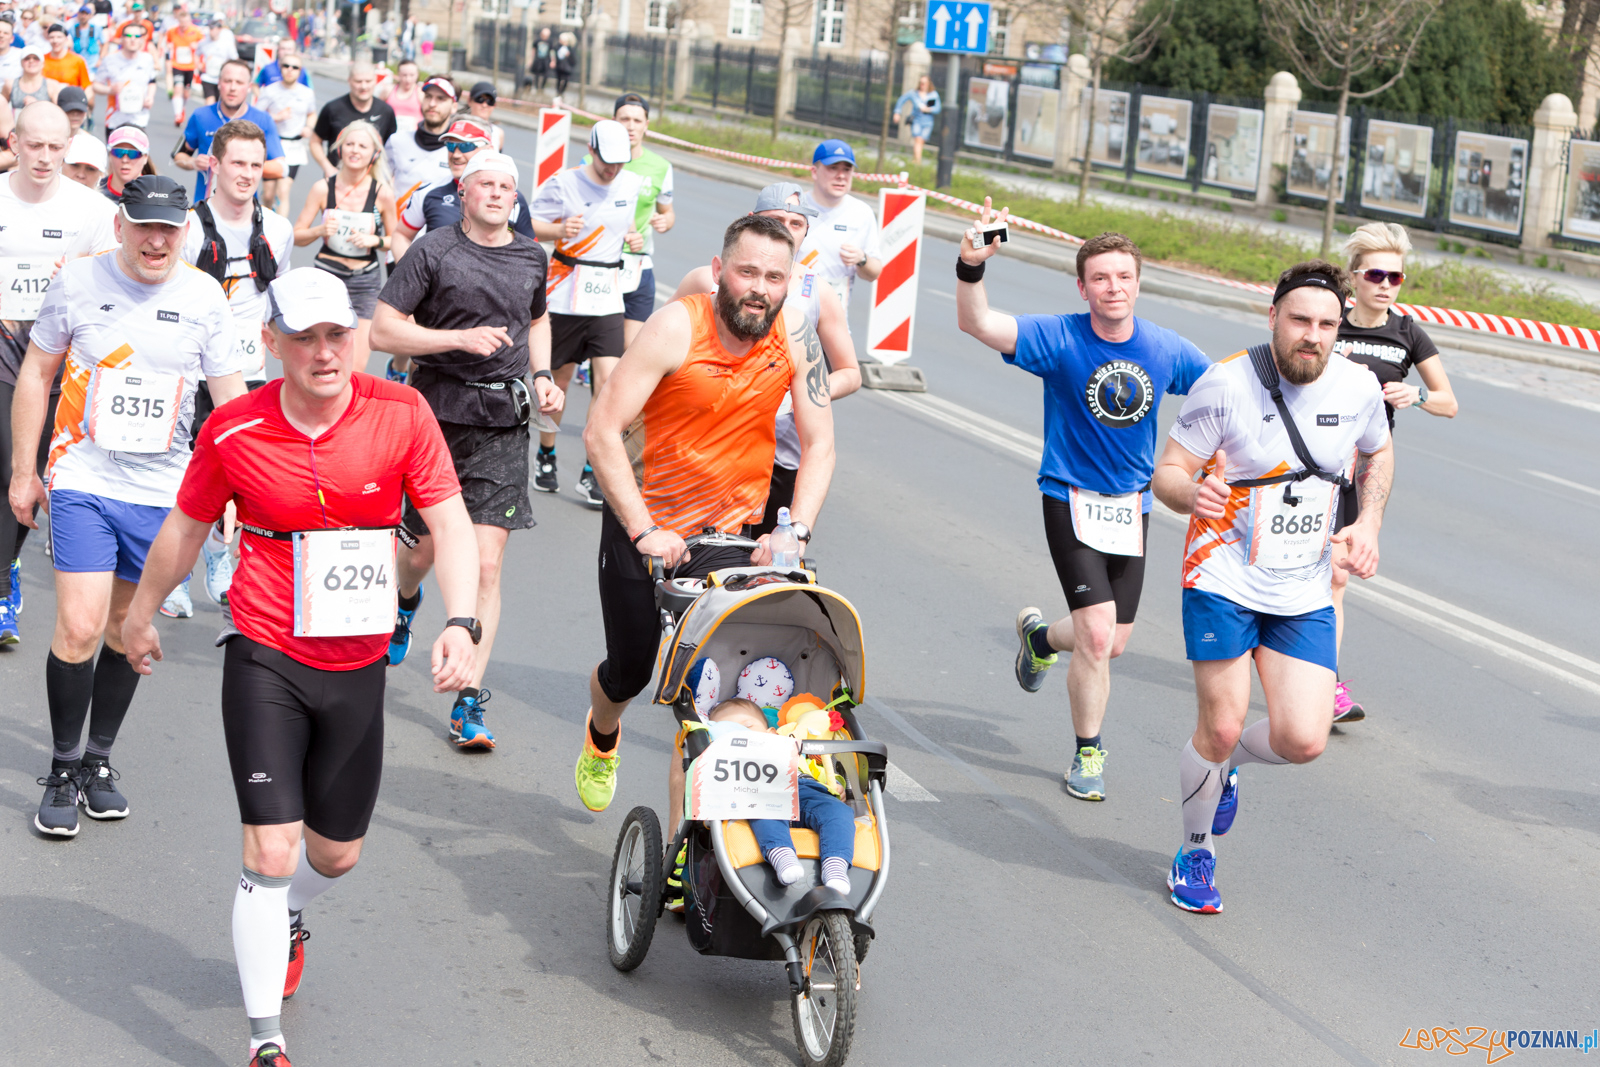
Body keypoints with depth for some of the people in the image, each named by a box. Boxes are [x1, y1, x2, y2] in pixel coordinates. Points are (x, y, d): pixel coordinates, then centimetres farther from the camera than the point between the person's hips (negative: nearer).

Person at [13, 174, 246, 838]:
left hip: (162, 491, 2)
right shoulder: (78, 281, -4)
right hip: (83, 480, -2)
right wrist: (23, 471, 6)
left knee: (126, 629, 11)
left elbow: (229, 396, 5)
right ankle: (64, 769, 7)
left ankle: (99, 760, 28)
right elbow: (37, 373, 6)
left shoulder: (204, 297, -1)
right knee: (79, 628, -11)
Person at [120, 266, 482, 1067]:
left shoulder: (401, 414, -9)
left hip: (357, 668, 2)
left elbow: (450, 523, -9)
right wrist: (141, 613, 21)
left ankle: (286, 920, 52)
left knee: (337, 852, 17)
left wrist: (460, 624, -25)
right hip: (265, 661, -2)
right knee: (271, 854, -11)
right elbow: (186, 527, 8)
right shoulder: (234, 431, -9)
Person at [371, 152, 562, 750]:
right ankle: (404, 601, 50)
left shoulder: (532, 258, 9)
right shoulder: (434, 251, -5)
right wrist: (461, 338, -19)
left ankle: (470, 701, -4)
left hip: (503, 422, 2)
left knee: (485, 565, -7)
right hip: (439, 411, -2)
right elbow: (383, 330, -9)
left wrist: (542, 375, 11)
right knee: (425, 551, 11)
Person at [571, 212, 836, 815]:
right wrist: (644, 530, -27)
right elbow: (601, 430, -23)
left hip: (730, 532, 1)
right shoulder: (679, 325, -21)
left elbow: (819, 447, -6)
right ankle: (601, 736, 50)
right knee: (629, 671, 14)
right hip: (641, 523, -1)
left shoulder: (797, 336, -11)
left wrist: (795, 529, -21)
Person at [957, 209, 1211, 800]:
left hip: (1132, 505, 4)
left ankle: (1040, 636, 46)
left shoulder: (1166, 349, -5)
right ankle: (1088, 754, 7)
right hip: (1072, 501, -4)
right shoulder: (1059, 339, -15)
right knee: (1097, 636, -15)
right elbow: (977, 324, -29)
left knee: (1113, 641, 11)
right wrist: (972, 265, -47)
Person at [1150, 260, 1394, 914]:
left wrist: (1368, 522, 3)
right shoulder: (1226, 385, -14)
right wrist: (1193, 495, -33)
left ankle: (1224, 764, 28)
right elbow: (1167, 472, -9)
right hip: (1224, 580, -3)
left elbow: (1378, 453, 19)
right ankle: (1196, 853, 22)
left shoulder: (1358, 388, -2)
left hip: (1305, 595, 4)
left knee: (1303, 740, -7)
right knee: (1221, 727, -5)